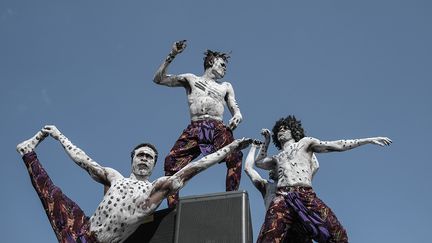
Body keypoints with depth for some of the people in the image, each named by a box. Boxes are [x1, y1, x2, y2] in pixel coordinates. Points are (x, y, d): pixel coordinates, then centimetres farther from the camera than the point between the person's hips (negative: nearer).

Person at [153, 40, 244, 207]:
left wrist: (237, 117, -6)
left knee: (235, 156, -30)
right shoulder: (190, 79, 22)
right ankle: (173, 207, -22)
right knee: (171, 161, -23)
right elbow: (159, 79, 15)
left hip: (219, 128, 1)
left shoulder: (226, 87, 27)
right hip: (194, 129, 0)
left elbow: (236, 110, 19)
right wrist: (171, 56, 5)